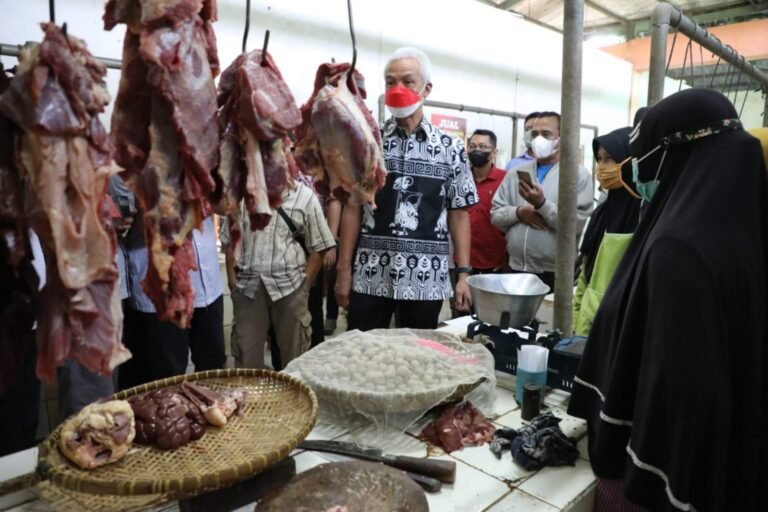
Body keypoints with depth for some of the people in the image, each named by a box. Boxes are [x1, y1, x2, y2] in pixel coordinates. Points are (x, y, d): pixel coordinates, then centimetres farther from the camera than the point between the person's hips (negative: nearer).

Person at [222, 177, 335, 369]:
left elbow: (318, 248, 3)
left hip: (289, 286, -1)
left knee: (294, 356, 11)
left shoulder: (304, 196, 1)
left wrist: (304, 284, -4)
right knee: (246, 356, 10)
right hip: (248, 286, 2)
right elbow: (229, 241, 12)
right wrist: (232, 280, 3)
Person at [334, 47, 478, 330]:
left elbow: (459, 214, 4)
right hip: (370, 276, 0)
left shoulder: (451, 148, 2)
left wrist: (463, 273, -1)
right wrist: (344, 269, 0)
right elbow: (352, 209, 3)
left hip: (427, 279, 0)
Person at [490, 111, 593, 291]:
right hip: (516, 269, 4)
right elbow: (496, 214, 8)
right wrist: (518, 212, -11)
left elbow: (577, 222, -12)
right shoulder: (516, 173, 11)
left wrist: (542, 205, -22)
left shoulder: (579, 174, -2)